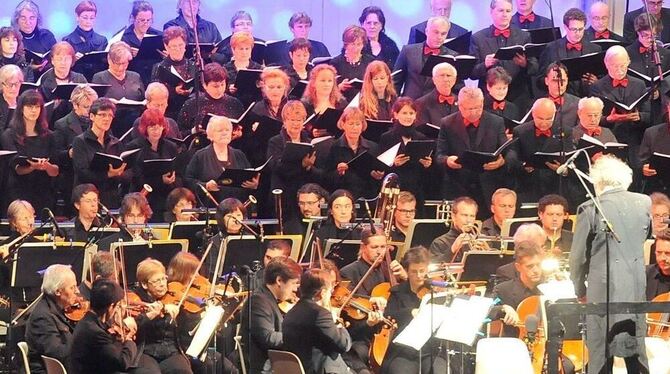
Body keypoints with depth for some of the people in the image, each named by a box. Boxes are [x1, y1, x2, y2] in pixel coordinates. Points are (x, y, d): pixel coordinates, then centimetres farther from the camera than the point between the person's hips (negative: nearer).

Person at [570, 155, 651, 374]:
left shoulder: (590, 210, -10)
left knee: (600, 352, 1)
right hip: (637, 288, 4)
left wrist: (579, 289, 10)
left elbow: (578, 255, -3)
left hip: (603, 290, -4)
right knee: (636, 352, 13)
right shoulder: (644, 203, 2)